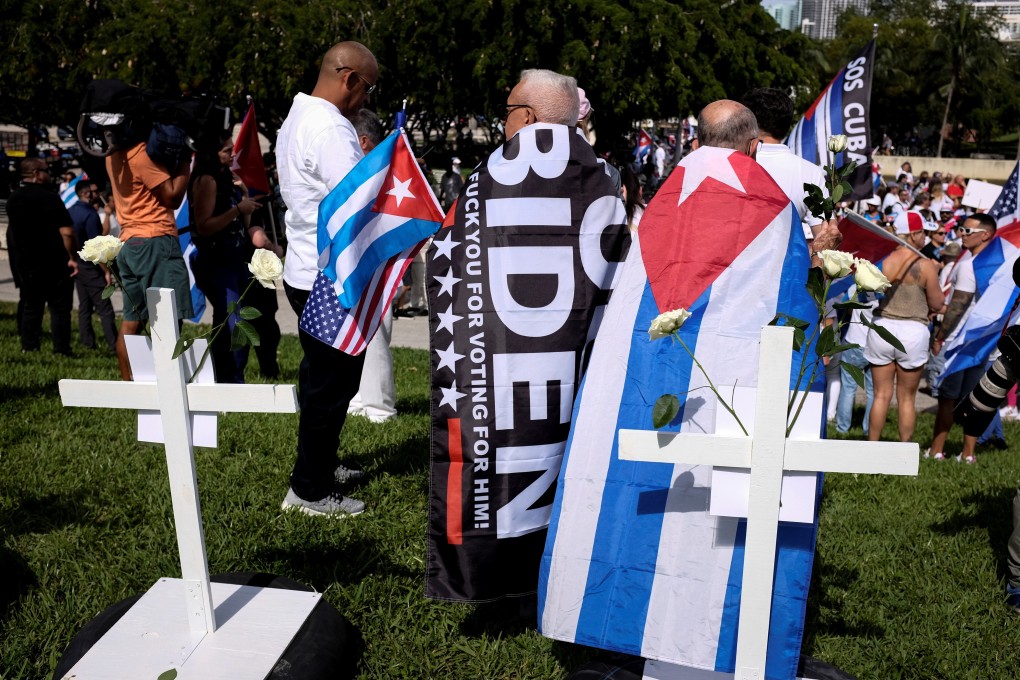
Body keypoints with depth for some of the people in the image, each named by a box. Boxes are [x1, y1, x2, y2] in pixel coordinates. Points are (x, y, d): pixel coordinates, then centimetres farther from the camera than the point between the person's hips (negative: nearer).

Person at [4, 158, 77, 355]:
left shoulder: (13, 198, 7)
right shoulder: (49, 197, -15)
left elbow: (13, 230, 17)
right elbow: (66, 231, -19)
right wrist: (72, 257, -12)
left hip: (24, 263, 6)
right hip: (54, 263, -6)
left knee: (30, 305, 14)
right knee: (60, 307, 0)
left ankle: (28, 346, 14)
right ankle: (61, 349, -2)